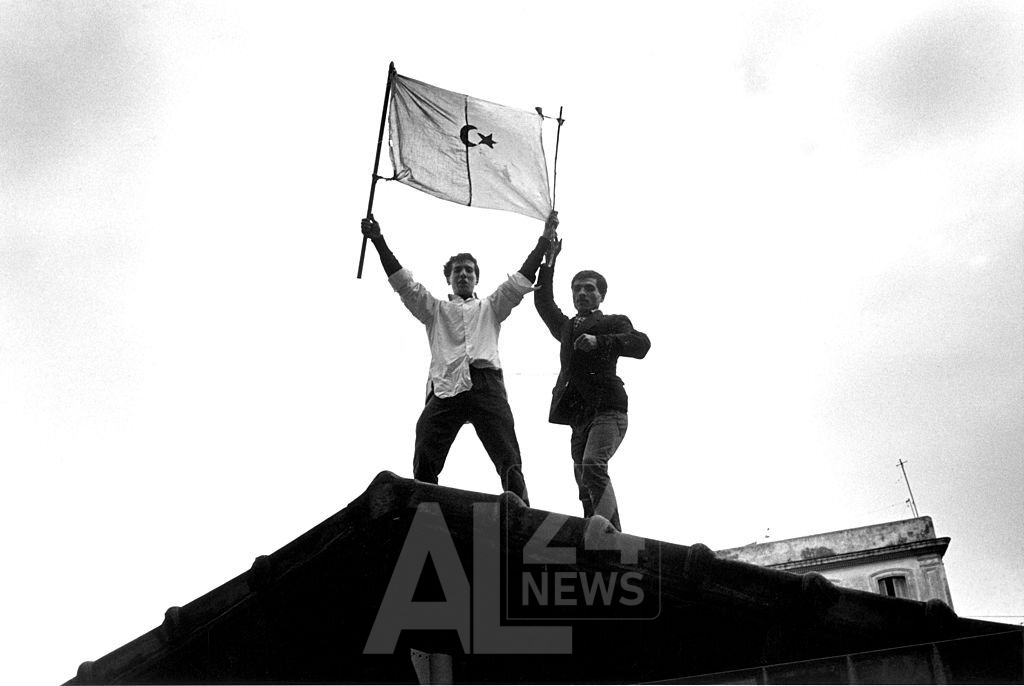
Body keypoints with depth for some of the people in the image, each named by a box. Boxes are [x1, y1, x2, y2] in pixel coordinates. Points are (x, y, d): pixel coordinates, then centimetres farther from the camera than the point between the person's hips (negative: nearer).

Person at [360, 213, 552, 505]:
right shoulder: (434, 310, 28)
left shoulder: (491, 308, 29)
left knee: (509, 461, -9)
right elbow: (404, 283, 18)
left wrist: (545, 241, 10)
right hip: (445, 388, 0)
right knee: (424, 463, -10)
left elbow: (521, 281, 19)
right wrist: (379, 241, 9)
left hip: (487, 384, 0)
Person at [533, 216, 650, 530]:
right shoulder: (565, 326, 26)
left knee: (592, 467, -27)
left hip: (607, 408, -6)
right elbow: (543, 302, 13)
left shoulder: (613, 323, 10)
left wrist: (599, 342, -19)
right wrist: (548, 258, 8)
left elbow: (641, 344, -8)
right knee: (585, 483, 4)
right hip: (579, 414, 6)